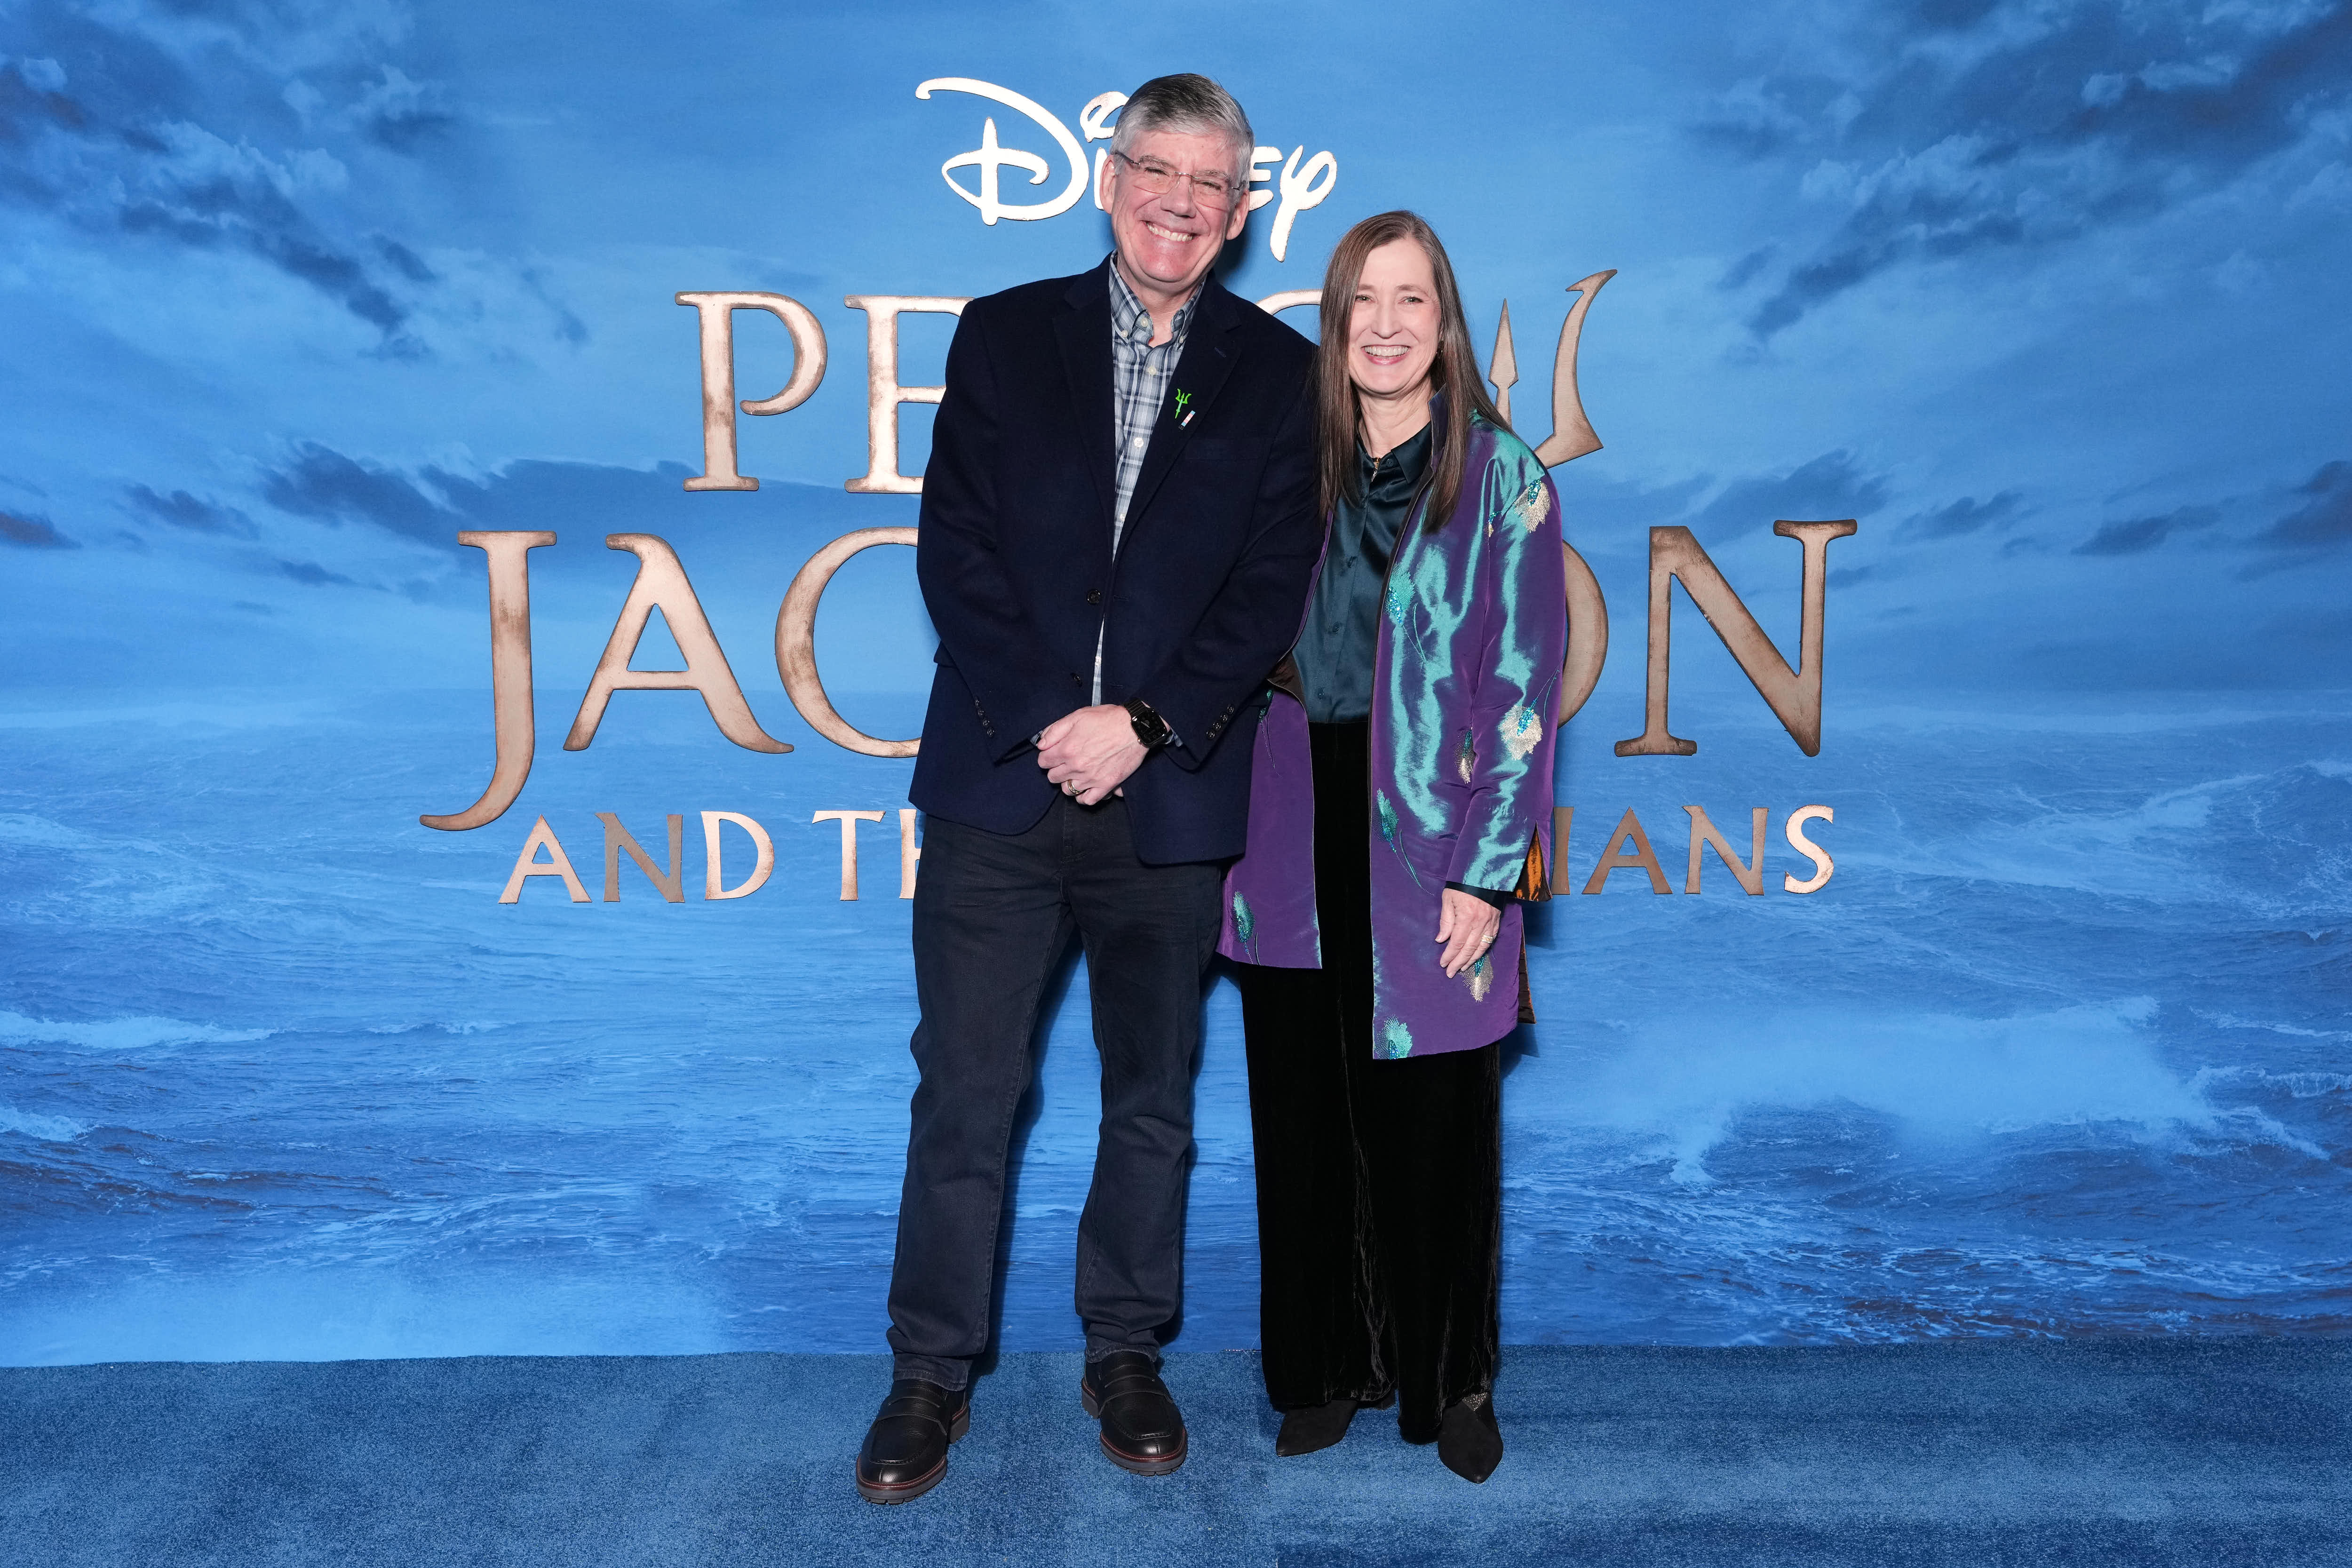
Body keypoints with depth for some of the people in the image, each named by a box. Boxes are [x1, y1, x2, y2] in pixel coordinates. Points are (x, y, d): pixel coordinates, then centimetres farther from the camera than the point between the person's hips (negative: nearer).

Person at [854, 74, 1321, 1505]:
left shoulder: (1279, 372, 6)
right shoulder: (1005, 334, 7)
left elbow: (1276, 586, -2)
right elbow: (955, 549, -1)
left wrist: (1144, 725, -13)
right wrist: (1045, 719, -12)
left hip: (1174, 798, 1)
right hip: (999, 789, 0)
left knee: (1153, 1102, 12)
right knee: (964, 1098, 5)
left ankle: (1127, 1355, 30)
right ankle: (934, 1374, 21)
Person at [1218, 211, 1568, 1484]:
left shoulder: (1499, 472, -2)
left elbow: (1524, 684, -5)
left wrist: (1489, 870, -11)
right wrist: (1235, 835, 4)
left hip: (1428, 849, -3)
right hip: (1295, 848, 3)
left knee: (1431, 1125, 5)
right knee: (1305, 1121, 10)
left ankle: (1448, 1381, 25)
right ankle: (1325, 1367, 28)